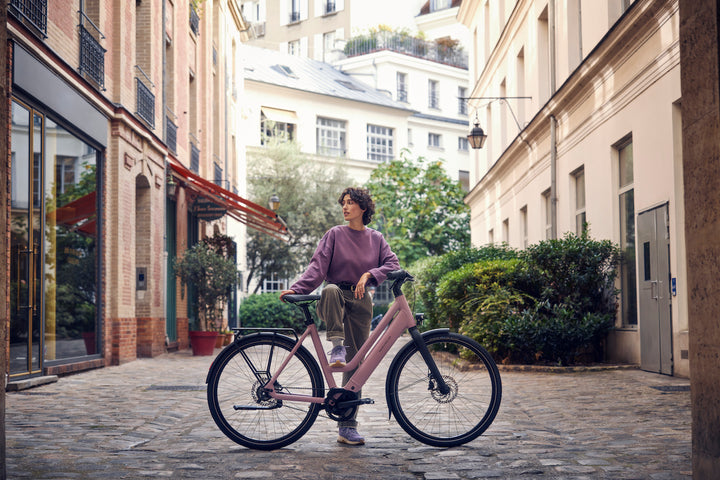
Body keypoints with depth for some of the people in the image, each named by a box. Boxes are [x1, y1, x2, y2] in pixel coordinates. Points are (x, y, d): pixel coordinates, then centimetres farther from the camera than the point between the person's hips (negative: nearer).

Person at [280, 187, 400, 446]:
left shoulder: (375, 238, 10)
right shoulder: (335, 235, 2)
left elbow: (392, 263, -1)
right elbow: (317, 267, -7)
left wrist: (368, 275, -19)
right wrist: (296, 289, -22)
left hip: (360, 302, 2)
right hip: (335, 299, -2)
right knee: (331, 290, -41)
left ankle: (347, 426, 3)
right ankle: (336, 346, -32)